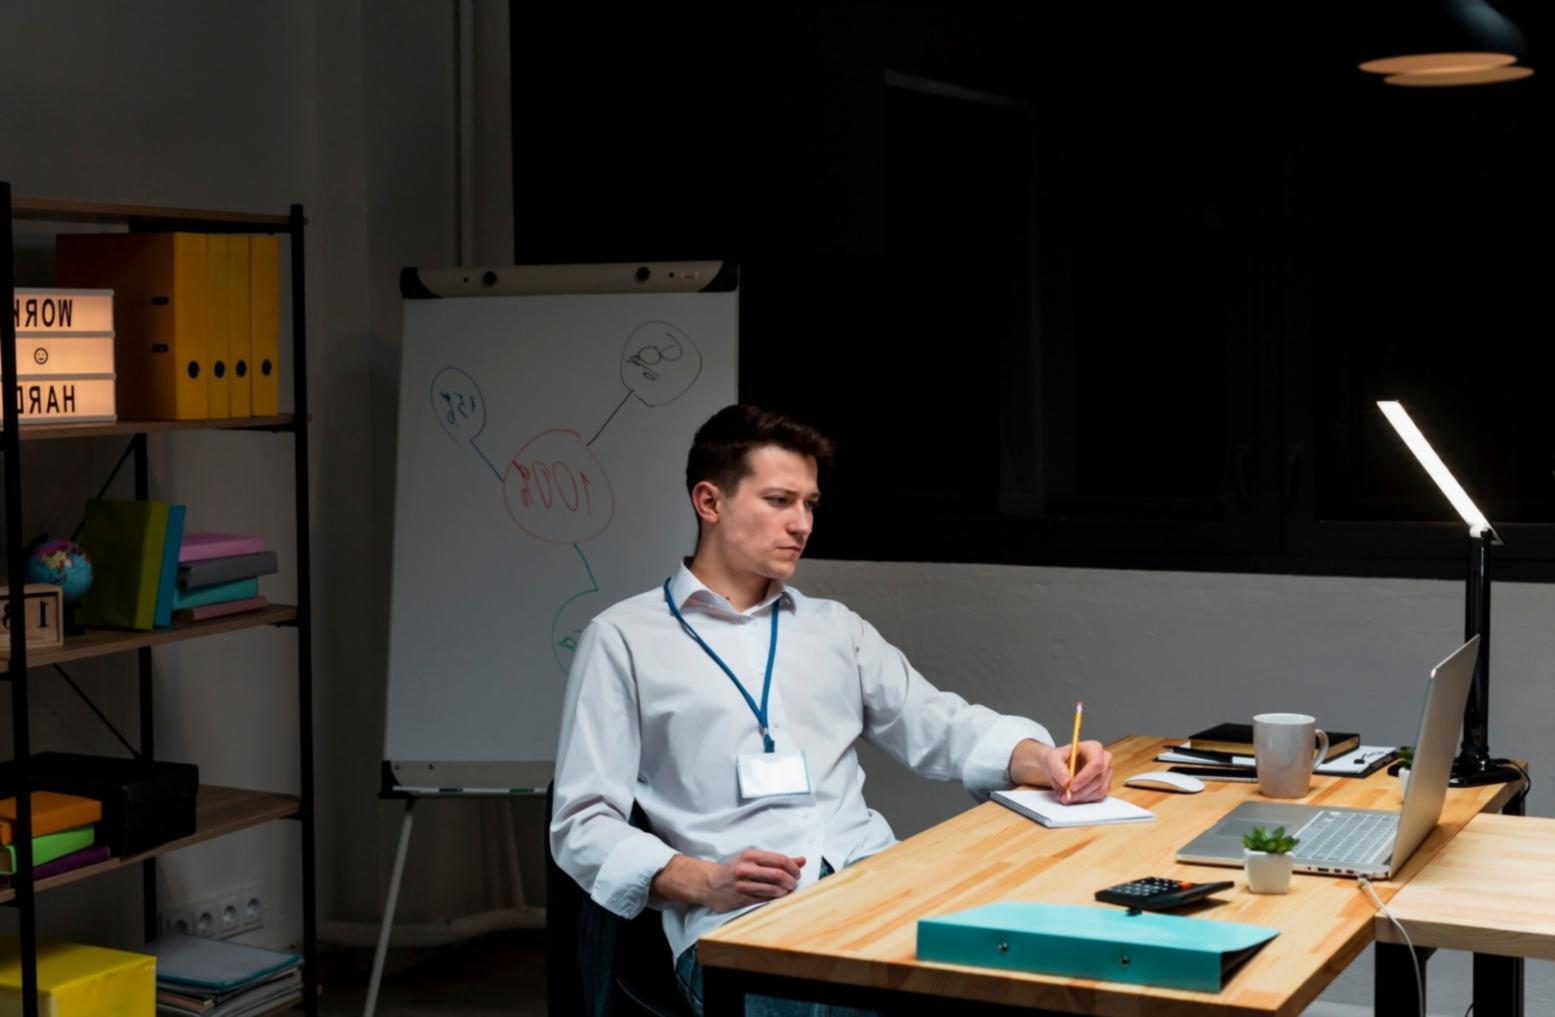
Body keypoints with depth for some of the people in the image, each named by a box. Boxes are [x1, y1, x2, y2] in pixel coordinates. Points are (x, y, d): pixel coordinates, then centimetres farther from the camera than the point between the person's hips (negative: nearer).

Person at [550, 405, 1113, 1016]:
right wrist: (703, 882, -13)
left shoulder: (836, 627, 24)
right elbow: (583, 824, 3)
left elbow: (941, 726, 18)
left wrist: (1041, 758, -4)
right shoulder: (624, 638, 8)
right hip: (739, 919, -4)